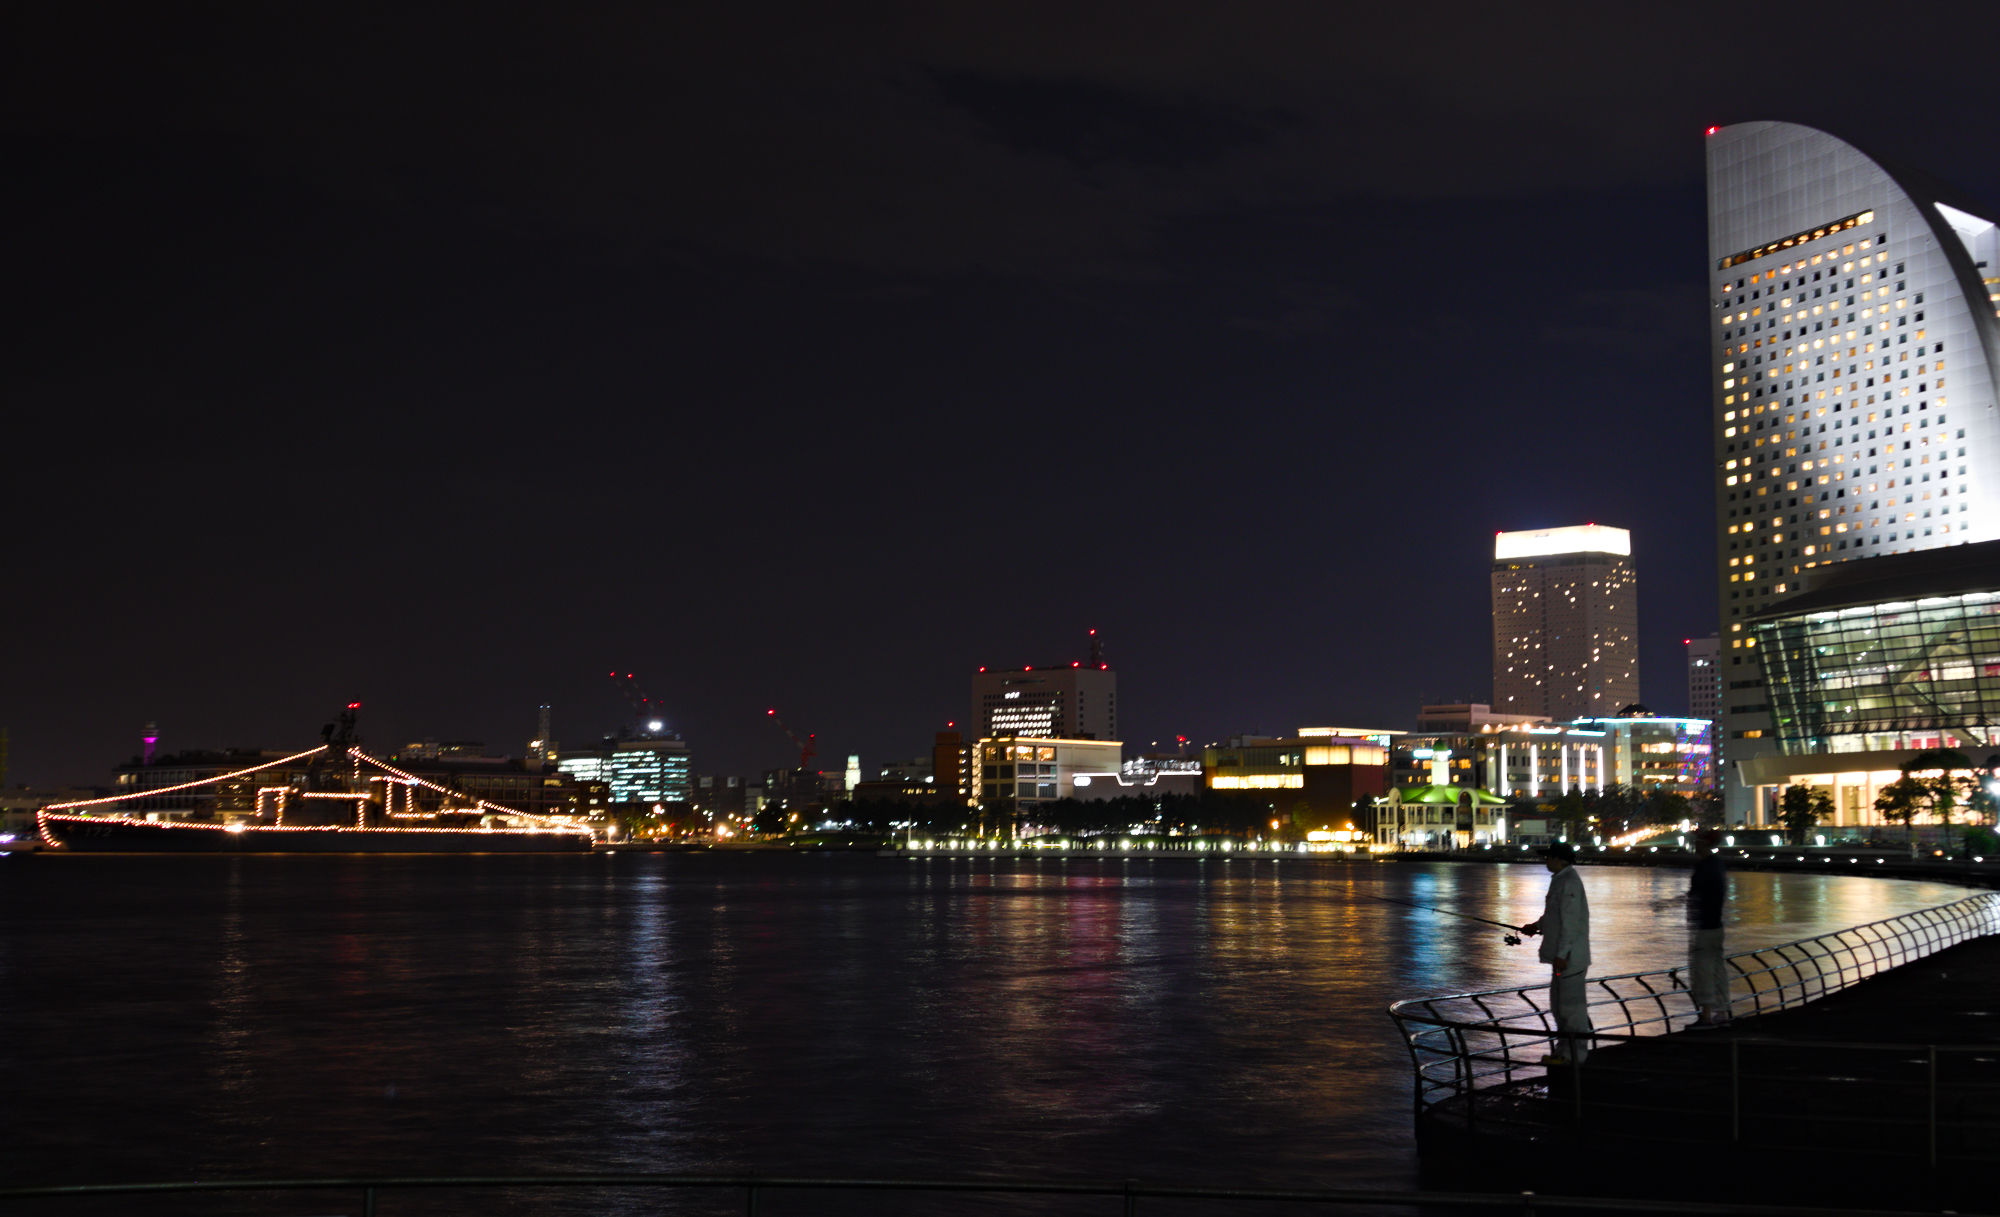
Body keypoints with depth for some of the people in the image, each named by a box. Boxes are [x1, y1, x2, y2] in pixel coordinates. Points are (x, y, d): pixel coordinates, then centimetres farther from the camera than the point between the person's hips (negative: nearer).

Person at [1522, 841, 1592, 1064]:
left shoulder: (1569, 881, -17)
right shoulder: (1562, 879, 16)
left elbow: (1570, 920, -21)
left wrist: (1561, 954, -23)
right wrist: (1537, 926, 14)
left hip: (1570, 954, -11)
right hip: (1563, 954, 11)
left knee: (1571, 1003, -5)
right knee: (1559, 1002, 16)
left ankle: (1575, 1054, 0)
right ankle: (1565, 1051, 24)